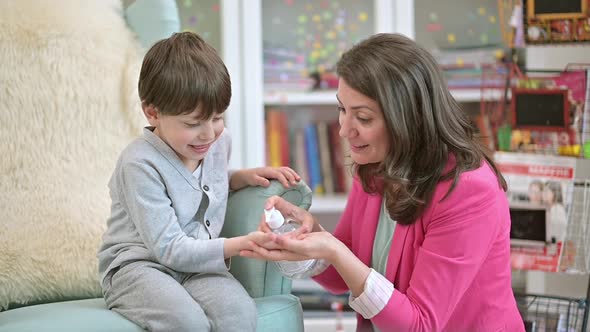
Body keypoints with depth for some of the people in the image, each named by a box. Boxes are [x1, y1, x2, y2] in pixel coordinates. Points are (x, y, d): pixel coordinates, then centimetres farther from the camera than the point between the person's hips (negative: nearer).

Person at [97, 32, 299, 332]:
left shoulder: (219, 140, 4)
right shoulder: (141, 164, -17)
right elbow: (170, 249, -19)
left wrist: (243, 177, 10)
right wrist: (241, 245, -24)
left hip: (197, 264, 6)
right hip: (138, 266, -5)